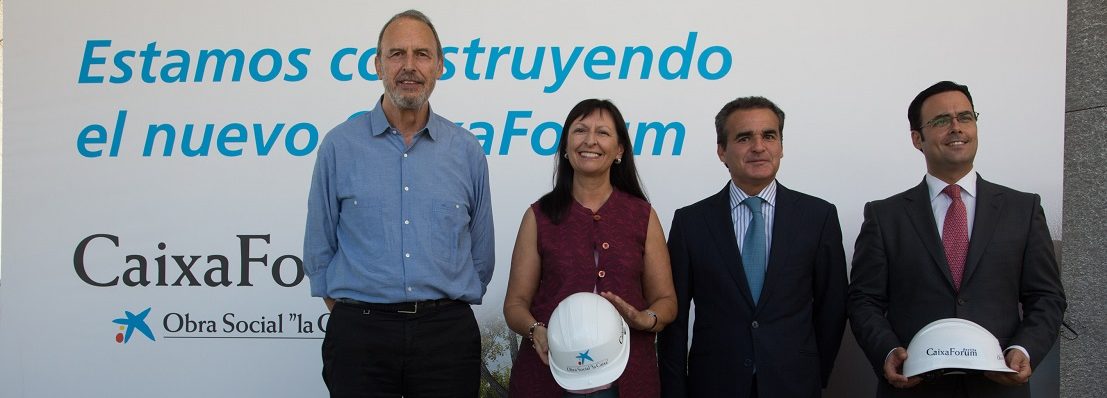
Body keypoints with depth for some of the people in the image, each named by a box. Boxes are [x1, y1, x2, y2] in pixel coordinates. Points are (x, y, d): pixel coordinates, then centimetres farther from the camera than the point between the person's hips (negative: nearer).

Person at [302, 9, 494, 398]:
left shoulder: (467, 150, 4)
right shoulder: (340, 145, 0)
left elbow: (480, 251, 11)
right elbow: (319, 247, 7)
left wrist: (450, 309, 11)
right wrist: (344, 312, 6)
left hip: (447, 333, 1)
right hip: (360, 335, -1)